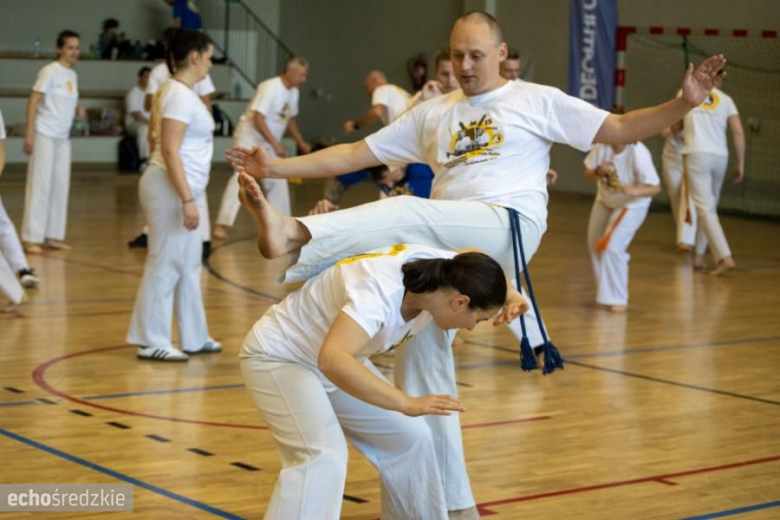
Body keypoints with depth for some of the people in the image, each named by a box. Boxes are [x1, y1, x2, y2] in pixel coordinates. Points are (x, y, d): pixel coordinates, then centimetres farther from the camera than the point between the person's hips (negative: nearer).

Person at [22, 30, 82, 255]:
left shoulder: (72, 75, 11)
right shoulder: (50, 71, -12)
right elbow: (33, 102, -14)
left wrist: (77, 110, -3)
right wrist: (29, 135, -20)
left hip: (63, 137, 8)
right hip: (44, 135, -8)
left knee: (60, 186, 7)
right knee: (40, 185, -7)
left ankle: (52, 236, 14)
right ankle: (32, 238, -4)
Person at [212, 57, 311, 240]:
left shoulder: (294, 92, 2)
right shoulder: (270, 88, -24)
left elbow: (290, 118, 17)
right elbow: (258, 119, -26)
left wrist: (300, 142, 10)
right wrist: (275, 144, -26)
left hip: (268, 142, 9)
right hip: (250, 136, -8)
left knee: (278, 181, 11)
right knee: (241, 177, -19)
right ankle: (222, 225, -22)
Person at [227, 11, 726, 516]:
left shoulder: (537, 101, 8)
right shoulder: (432, 114, 19)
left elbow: (618, 129, 4)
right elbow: (354, 155, 17)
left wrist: (684, 103, -11)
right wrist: (276, 166, 8)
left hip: (507, 228, -6)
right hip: (445, 248, 6)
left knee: (407, 214, -31)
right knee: (421, 358, 3)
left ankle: (297, 233, -50)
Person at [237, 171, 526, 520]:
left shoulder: (444, 268, -15)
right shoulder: (380, 291, -40)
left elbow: (475, 263, 10)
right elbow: (332, 360, -54)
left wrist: (510, 295, -9)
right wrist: (407, 404, -59)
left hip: (336, 363, 9)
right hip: (279, 357, -9)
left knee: (407, 438, 10)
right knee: (323, 457, -28)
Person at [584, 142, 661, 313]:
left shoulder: (638, 153, -34)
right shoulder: (602, 146, -22)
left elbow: (655, 187, -30)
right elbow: (589, 175, -9)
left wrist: (635, 191, -49)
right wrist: (599, 171, -32)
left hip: (632, 204, -6)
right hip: (605, 200, 6)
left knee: (613, 247, -19)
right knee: (596, 245, 16)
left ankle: (617, 299, -5)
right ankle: (605, 291, 41)